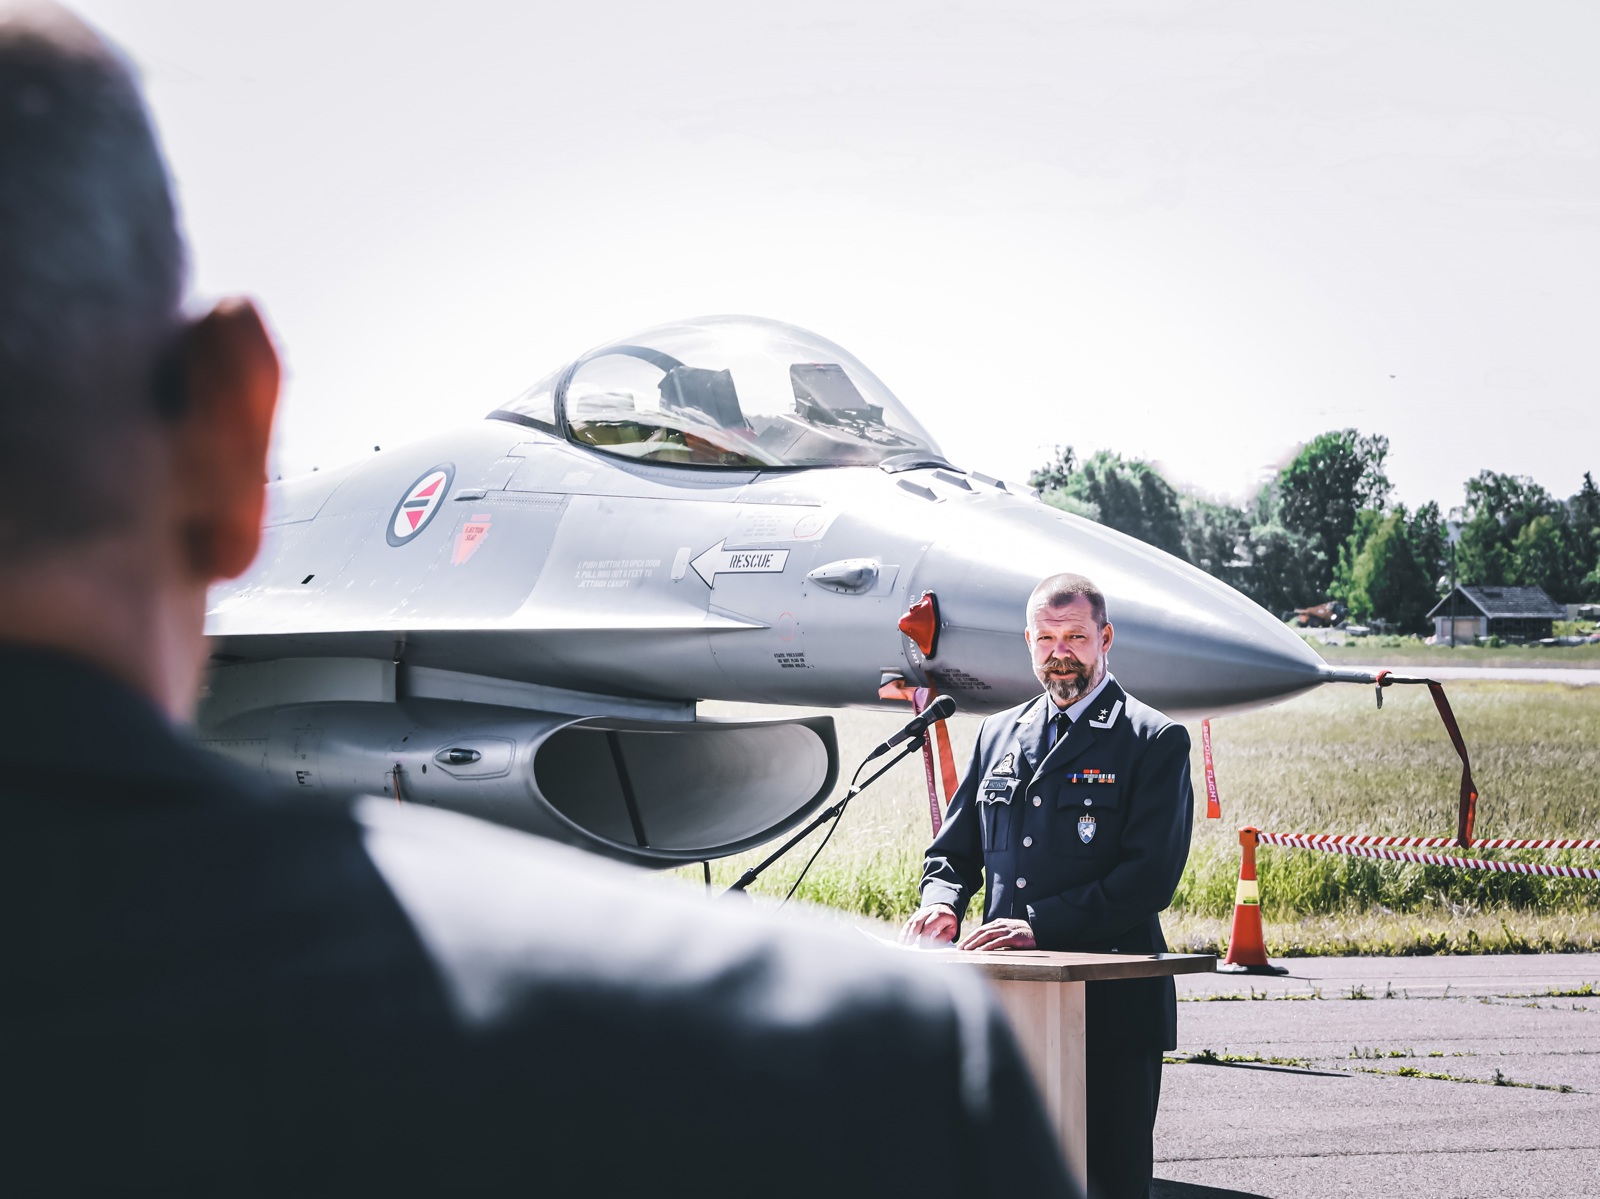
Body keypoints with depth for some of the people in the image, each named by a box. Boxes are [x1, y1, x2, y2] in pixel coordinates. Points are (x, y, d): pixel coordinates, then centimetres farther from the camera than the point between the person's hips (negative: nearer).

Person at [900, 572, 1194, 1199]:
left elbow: (1150, 875, -13)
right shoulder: (998, 735, 16)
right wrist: (942, 904, -4)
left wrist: (1042, 925, -21)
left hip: (1109, 1006, -5)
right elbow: (952, 852, 20)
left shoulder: (1155, 742, -2)